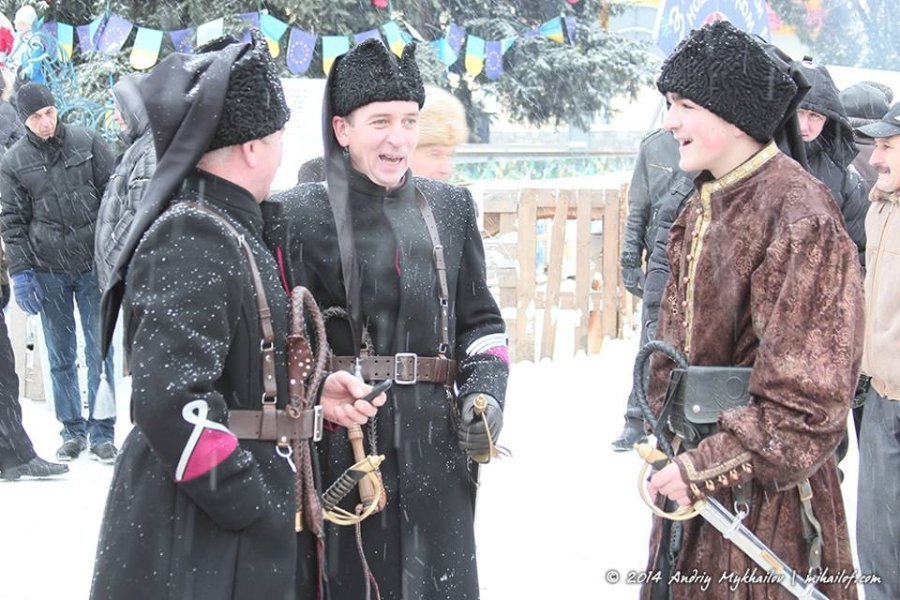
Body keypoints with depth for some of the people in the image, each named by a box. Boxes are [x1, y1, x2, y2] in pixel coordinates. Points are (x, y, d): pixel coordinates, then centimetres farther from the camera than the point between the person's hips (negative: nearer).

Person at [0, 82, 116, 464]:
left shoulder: (88, 143, 1)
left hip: (94, 264, -1)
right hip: (47, 271, 1)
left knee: (99, 351, 1)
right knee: (60, 356, 7)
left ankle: (102, 432, 9)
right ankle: (71, 431, 18)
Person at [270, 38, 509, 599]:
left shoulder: (451, 208, 11)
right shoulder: (299, 214, -3)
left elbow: (481, 321, 15)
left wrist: (486, 394, 0)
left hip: (435, 446, 4)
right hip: (339, 446, -3)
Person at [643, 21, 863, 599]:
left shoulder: (799, 215, -17)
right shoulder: (703, 206, 10)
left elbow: (807, 400, -20)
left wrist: (703, 469, -19)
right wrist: (672, 434, 4)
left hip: (769, 497, -8)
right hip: (692, 485, 8)